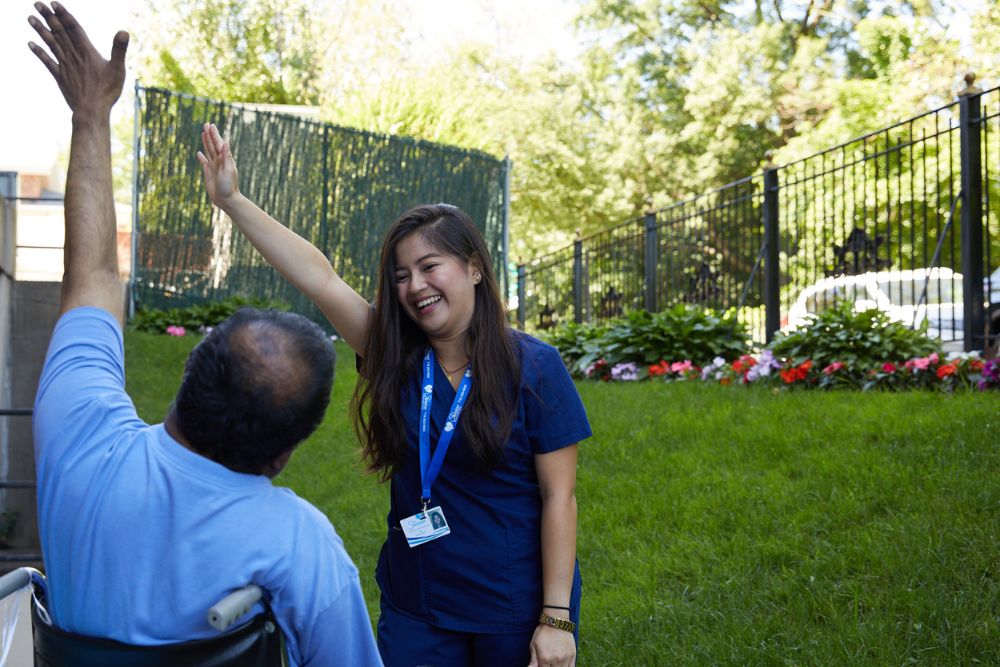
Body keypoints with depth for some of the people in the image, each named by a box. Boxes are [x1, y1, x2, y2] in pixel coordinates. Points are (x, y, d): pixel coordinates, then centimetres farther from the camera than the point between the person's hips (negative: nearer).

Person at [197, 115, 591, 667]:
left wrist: (556, 619, -14)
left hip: (516, 612, -4)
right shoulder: (397, 356, 0)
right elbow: (318, 277, -6)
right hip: (415, 611, 4)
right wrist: (232, 202, -11)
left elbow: (559, 497, -12)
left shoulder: (534, 368, -11)